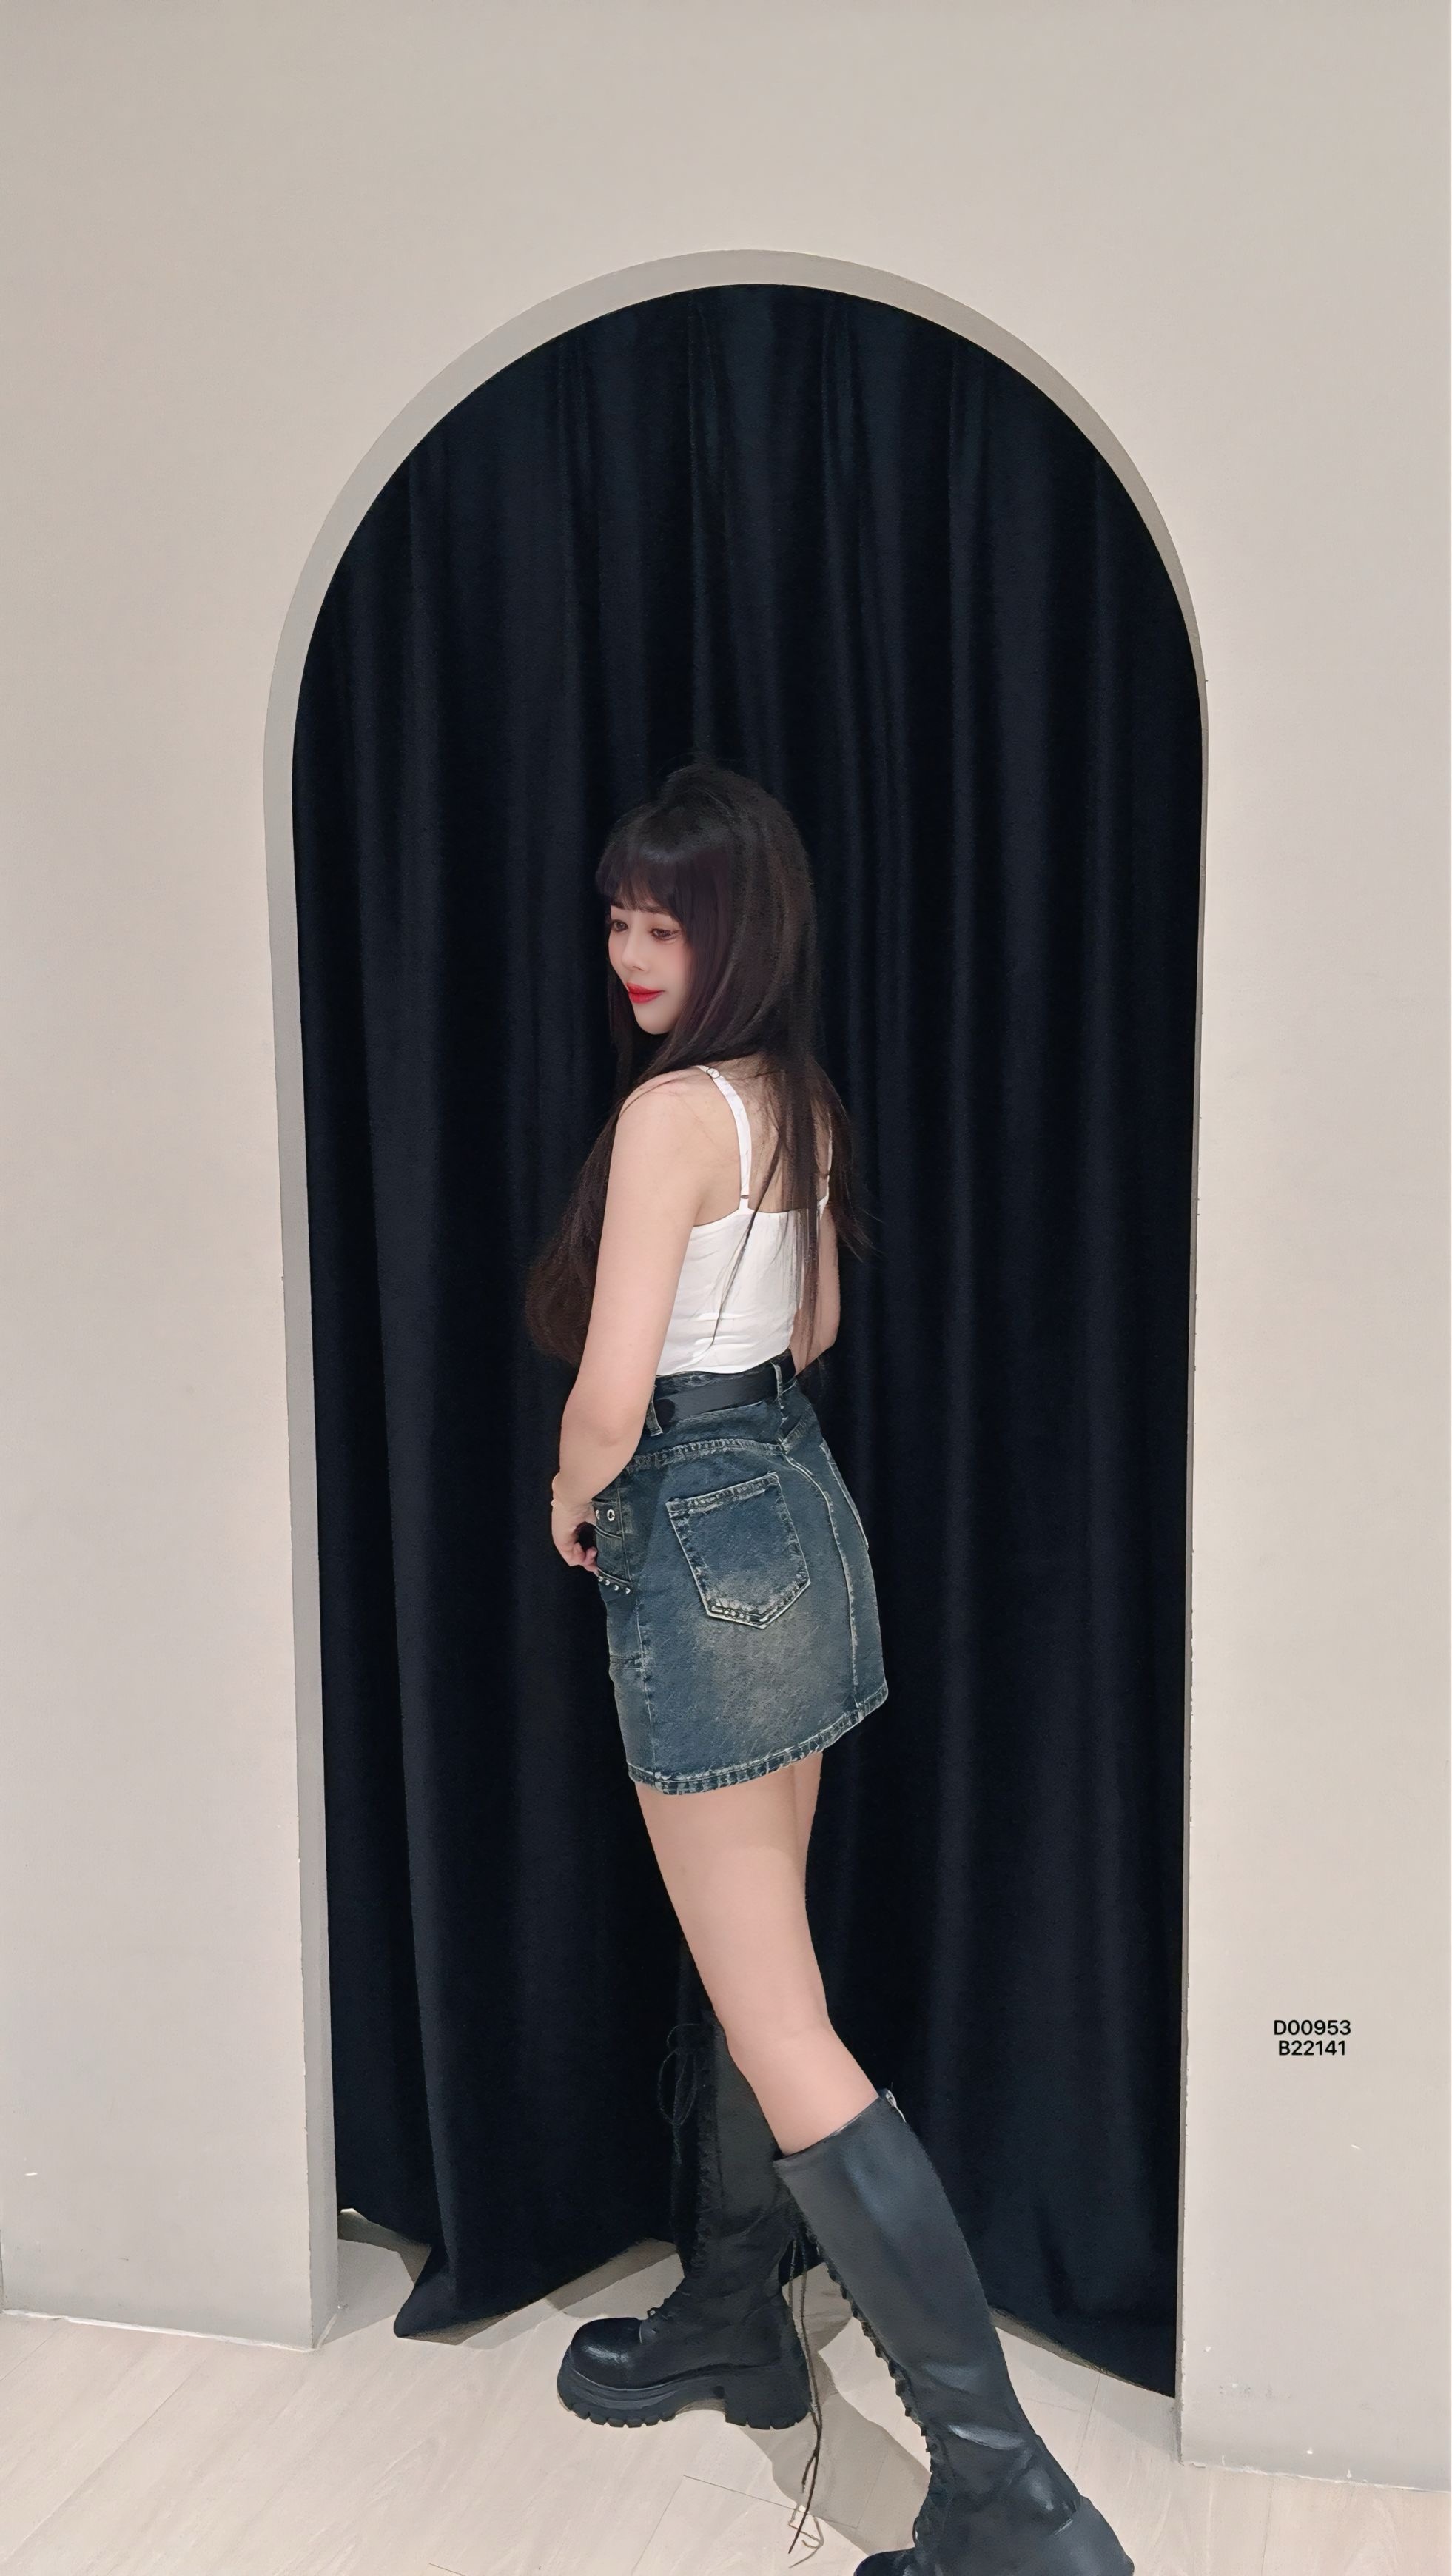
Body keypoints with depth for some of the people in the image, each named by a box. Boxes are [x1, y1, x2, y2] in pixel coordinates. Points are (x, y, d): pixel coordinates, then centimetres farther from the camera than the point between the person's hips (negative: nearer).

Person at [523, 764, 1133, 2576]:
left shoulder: (671, 1107, -19)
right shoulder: (800, 1100, 8)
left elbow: (613, 1388, -24)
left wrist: (571, 1503, -4)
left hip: (701, 1547, -9)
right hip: (804, 1505, 10)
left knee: (782, 2035, -5)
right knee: (749, 1961, 21)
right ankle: (731, 2321, 38)